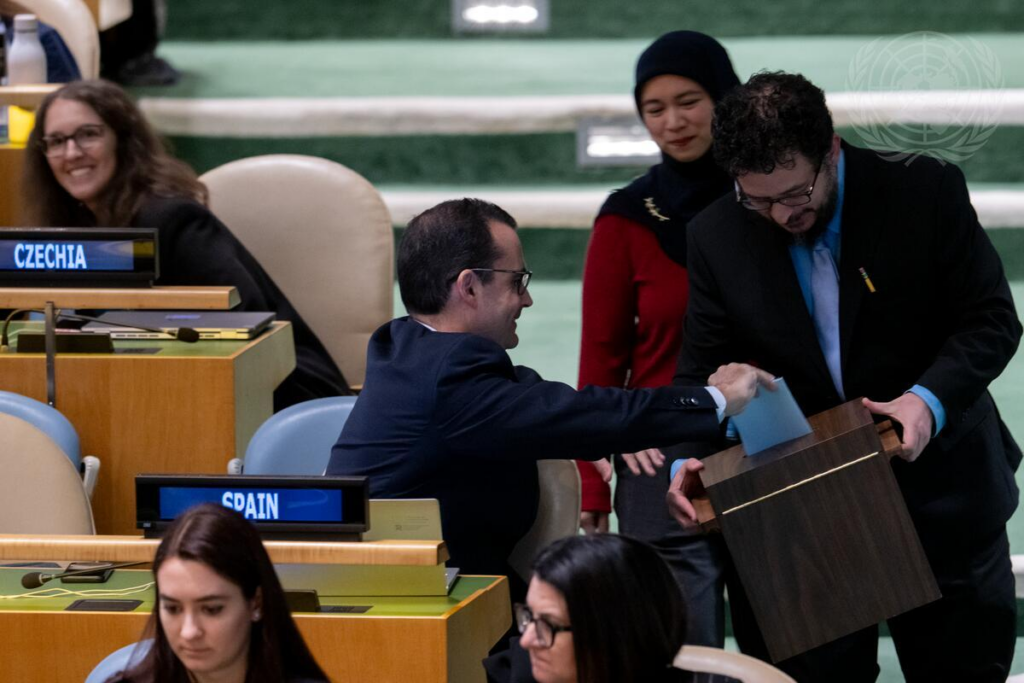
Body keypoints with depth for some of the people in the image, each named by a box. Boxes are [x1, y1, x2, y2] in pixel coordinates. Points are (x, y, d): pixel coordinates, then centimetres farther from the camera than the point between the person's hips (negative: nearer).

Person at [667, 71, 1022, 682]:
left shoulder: (926, 190, -12)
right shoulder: (718, 236, -5)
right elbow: (705, 368, -2)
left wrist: (932, 398, -26)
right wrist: (691, 458, -21)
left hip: (939, 491, -1)